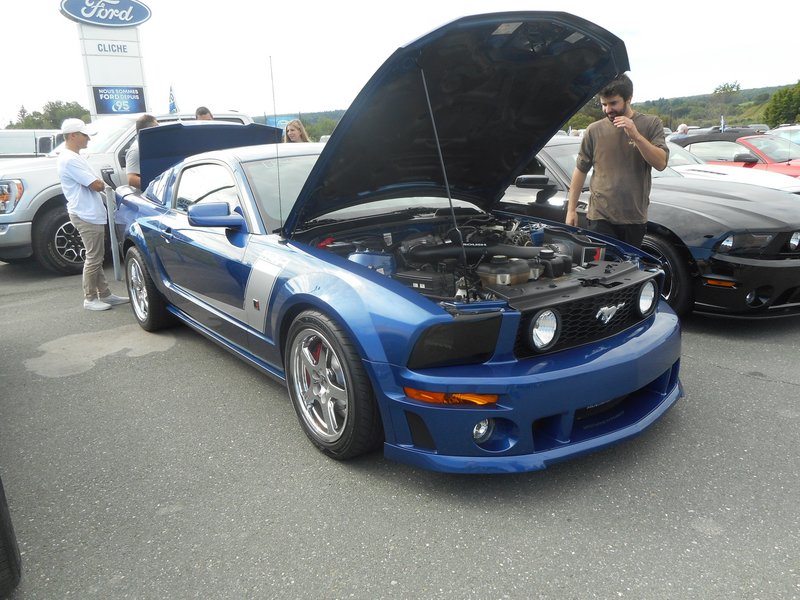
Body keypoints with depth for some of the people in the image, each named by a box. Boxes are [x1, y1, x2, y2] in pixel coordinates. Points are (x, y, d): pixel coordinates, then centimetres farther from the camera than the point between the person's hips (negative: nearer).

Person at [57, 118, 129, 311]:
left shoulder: (76, 157, 16)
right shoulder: (69, 160, -17)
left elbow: (92, 184, 19)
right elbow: (96, 185, -19)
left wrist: (98, 184, 0)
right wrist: (103, 184, 1)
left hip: (92, 214, 10)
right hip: (86, 216, -10)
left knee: (96, 258, 14)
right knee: (93, 258, -4)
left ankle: (104, 294, 21)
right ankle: (90, 299, 5)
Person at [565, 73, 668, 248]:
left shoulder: (651, 124, 1)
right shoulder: (594, 130, 1)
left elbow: (661, 163, -9)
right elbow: (580, 170, 6)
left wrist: (636, 136, -21)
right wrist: (571, 209, 4)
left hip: (635, 217, 1)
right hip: (601, 217, -1)